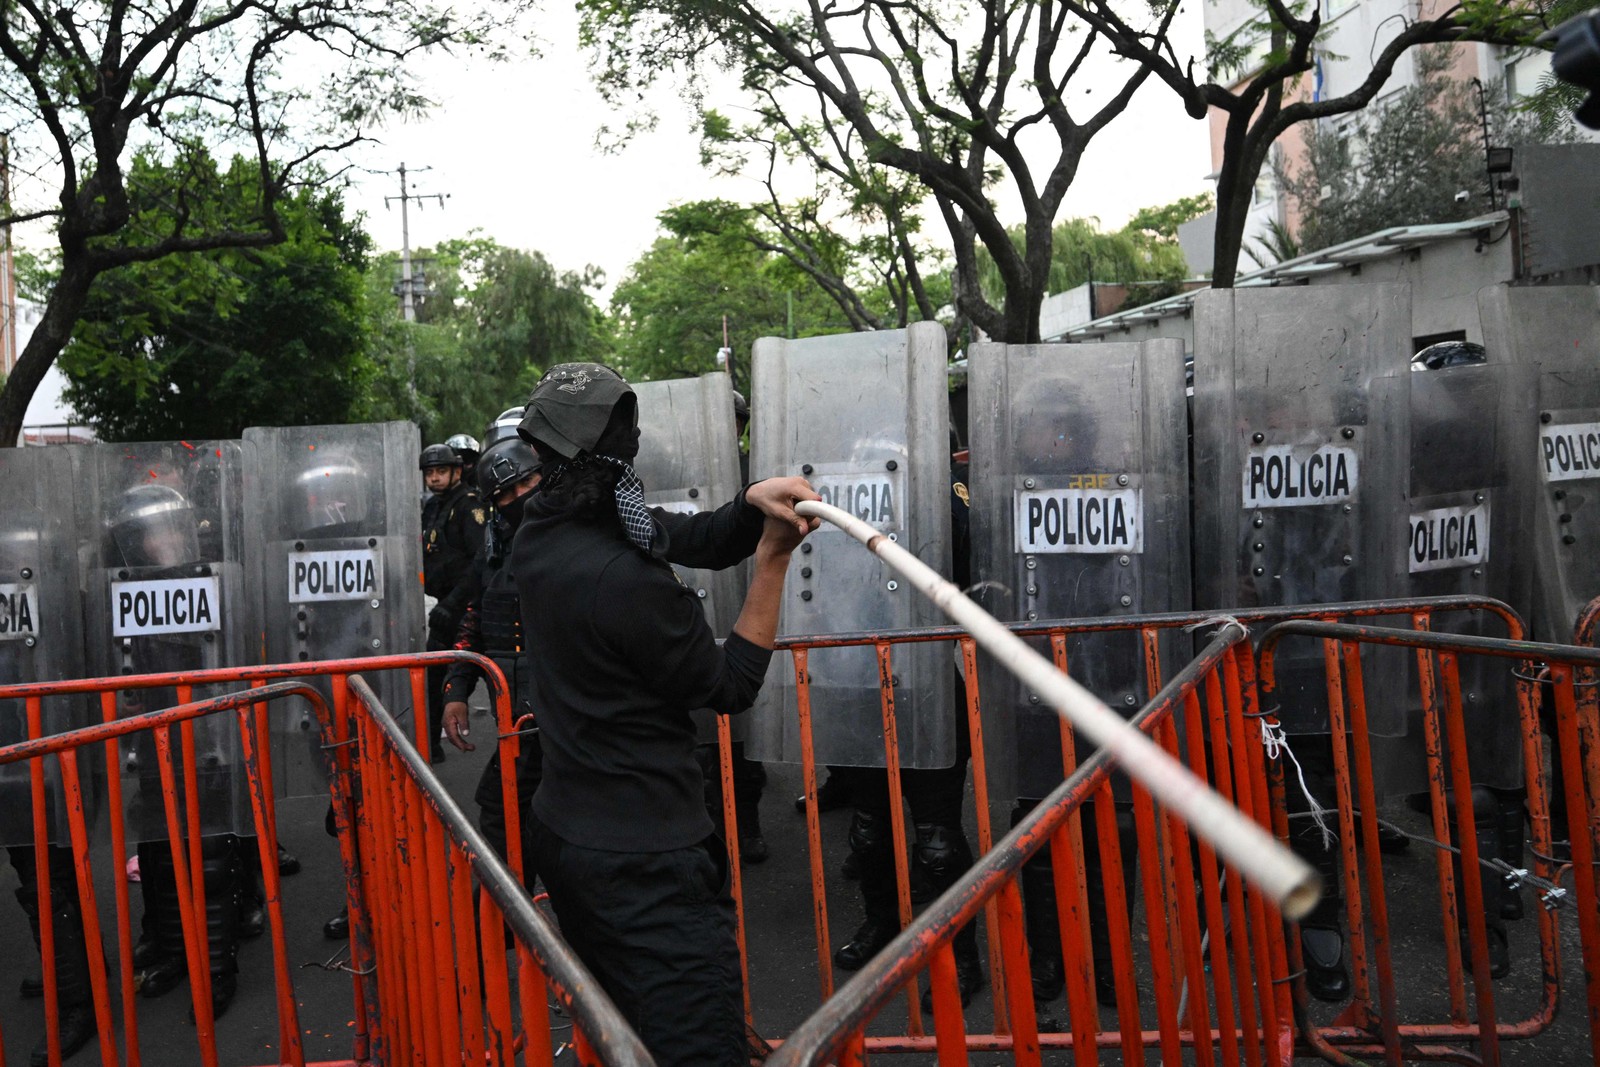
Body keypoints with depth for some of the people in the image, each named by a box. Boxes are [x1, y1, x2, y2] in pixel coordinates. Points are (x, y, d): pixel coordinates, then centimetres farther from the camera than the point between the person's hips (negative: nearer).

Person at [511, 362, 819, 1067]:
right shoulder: (627, 580, -25)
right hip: (645, 863, -10)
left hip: (564, 831, 10)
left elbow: (697, 541, 5)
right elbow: (733, 686, -10)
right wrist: (774, 559, -9)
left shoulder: (538, 534, 2)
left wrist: (753, 505, -14)